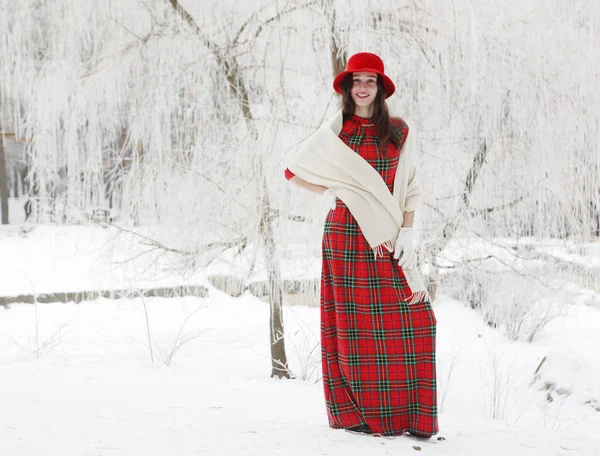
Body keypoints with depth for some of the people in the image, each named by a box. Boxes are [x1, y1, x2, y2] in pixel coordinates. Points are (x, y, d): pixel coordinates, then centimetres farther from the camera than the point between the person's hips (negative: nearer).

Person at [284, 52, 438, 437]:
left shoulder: (399, 131, 10)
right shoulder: (334, 132, 6)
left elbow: (410, 187, 8)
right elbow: (295, 172, 13)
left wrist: (406, 233, -3)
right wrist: (332, 192, 3)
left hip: (388, 236, 2)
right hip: (347, 235, -2)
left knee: (410, 318, -6)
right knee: (355, 320, -1)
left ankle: (409, 415, 2)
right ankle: (356, 414, 7)